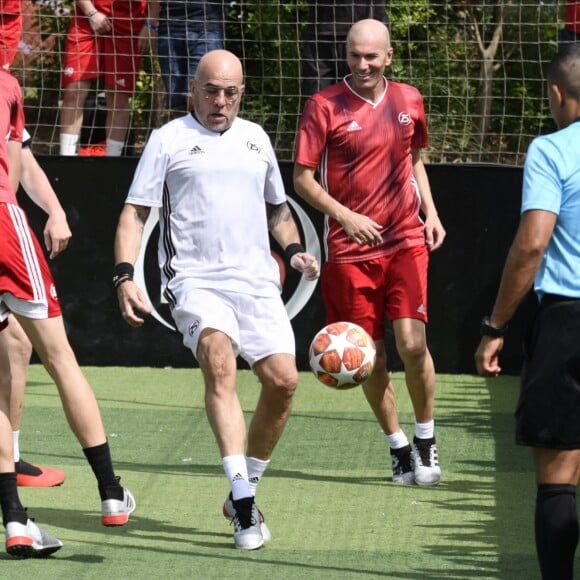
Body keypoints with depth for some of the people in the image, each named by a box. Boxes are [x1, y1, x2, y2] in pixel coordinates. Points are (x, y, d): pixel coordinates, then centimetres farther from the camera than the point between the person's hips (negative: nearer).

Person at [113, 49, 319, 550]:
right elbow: (135, 212, 2)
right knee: (219, 361, -29)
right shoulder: (168, 139, 4)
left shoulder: (255, 138, 17)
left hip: (257, 281, 5)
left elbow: (277, 207, 30)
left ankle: (245, 493, 12)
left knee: (282, 380, -8)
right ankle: (242, 496, -36)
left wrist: (294, 249, 12)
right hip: (195, 280, -5)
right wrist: (125, 276, -11)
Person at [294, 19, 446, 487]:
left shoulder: (408, 101, 7)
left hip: (406, 241, 2)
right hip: (350, 249, -1)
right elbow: (303, 177, -4)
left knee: (412, 342, -12)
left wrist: (430, 212, 8)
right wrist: (345, 216, -17)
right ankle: (399, 449, 19)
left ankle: (426, 442, 7)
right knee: (370, 356, 2)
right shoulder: (324, 106, -5)